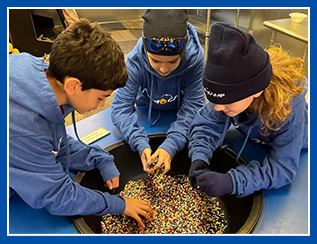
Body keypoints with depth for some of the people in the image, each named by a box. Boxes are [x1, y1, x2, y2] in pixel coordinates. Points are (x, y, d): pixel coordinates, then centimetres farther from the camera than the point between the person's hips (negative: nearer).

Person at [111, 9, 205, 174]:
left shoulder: (195, 60, -34)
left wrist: (171, 145, -47)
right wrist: (141, 145, -47)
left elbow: (193, 106, -33)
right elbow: (121, 106, -32)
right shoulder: (134, 62, -33)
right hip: (148, 111, 1)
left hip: (180, 113, 0)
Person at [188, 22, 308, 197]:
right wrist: (199, 159, -42)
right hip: (253, 142, 3)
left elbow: (283, 167, -40)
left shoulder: (289, 105, -42)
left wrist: (231, 182, -53)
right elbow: (207, 124, -23)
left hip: (295, 149, -3)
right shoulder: (231, 91, -32)